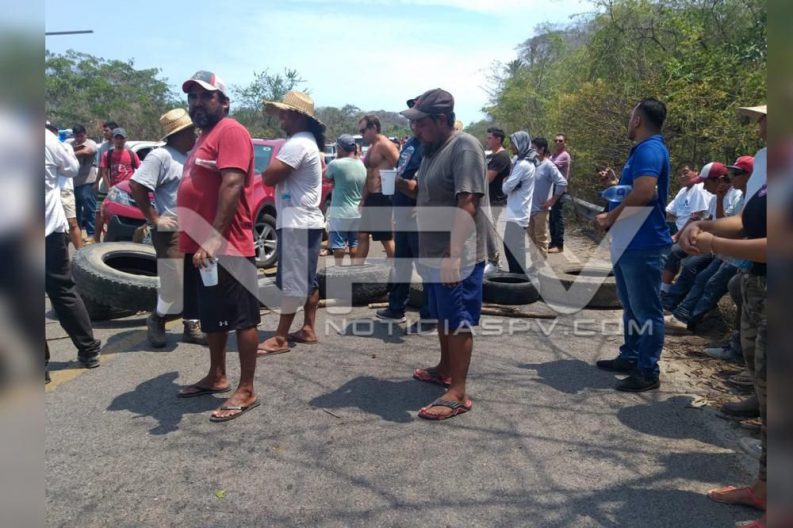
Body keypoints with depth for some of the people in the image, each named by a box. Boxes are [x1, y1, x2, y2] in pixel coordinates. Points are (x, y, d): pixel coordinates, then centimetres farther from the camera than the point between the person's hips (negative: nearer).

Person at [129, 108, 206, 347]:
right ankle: (156, 320, 21)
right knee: (174, 287, -4)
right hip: (171, 232, -8)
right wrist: (154, 218, -17)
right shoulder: (161, 156, -12)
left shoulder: (190, 157, 13)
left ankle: (191, 327, 21)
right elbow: (136, 186, -19)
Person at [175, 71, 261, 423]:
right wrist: (190, 240, 21)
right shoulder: (204, 137, 21)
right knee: (211, 318, 19)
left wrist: (214, 239, -29)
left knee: (242, 319, -1)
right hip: (200, 247, 10)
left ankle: (246, 390, 7)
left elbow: (233, 185, -23)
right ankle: (216, 377, 33)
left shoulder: (230, 132, -11)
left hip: (226, 249, -10)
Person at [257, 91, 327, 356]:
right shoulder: (308, 142, 18)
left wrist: (273, 167, 0)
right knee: (307, 280, 13)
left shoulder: (297, 144, -17)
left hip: (296, 222, -11)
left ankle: (280, 338, -2)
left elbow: (268, 177, -18)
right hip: (308, 220, 11)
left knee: (291, 282, -7)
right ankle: (308, 329, 20)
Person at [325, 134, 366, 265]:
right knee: (355, 243, 15)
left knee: (339, 244, 3)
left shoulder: (336, 164, -15)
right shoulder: (361, 165, 5)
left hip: (340, 212, -6)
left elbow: (326, 177, 1)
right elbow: (364, 189, 10)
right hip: (357, 212, 6)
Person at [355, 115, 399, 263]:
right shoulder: (371, 148, 18)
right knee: (362, 234, 13)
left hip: (383, 197, -10)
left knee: (387, 239, -3)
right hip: (371, 197, 10)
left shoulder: (384, 145, -12)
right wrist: (363, 199, 18)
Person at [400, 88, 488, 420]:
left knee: (458, 322, -3)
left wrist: (453, 256, -30)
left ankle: (458, 394, 4)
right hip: (434, 255, 9)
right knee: (443, 317, 20)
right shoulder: (433, 150, 13)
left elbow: (467, 204, -26)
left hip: (456, 258, -9)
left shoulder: (464, 147, -17)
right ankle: (445, 370, 36)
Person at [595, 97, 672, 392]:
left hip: (644, 245, -11)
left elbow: (644, 193, -31)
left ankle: (648, 372, 8)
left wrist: (610, 217, -19)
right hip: (628, 243, 11)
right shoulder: (642, 150, 17)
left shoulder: (650, 149, -17)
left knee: (646, 310, -1)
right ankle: (630, 357, 32)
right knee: (631, 307, 19)